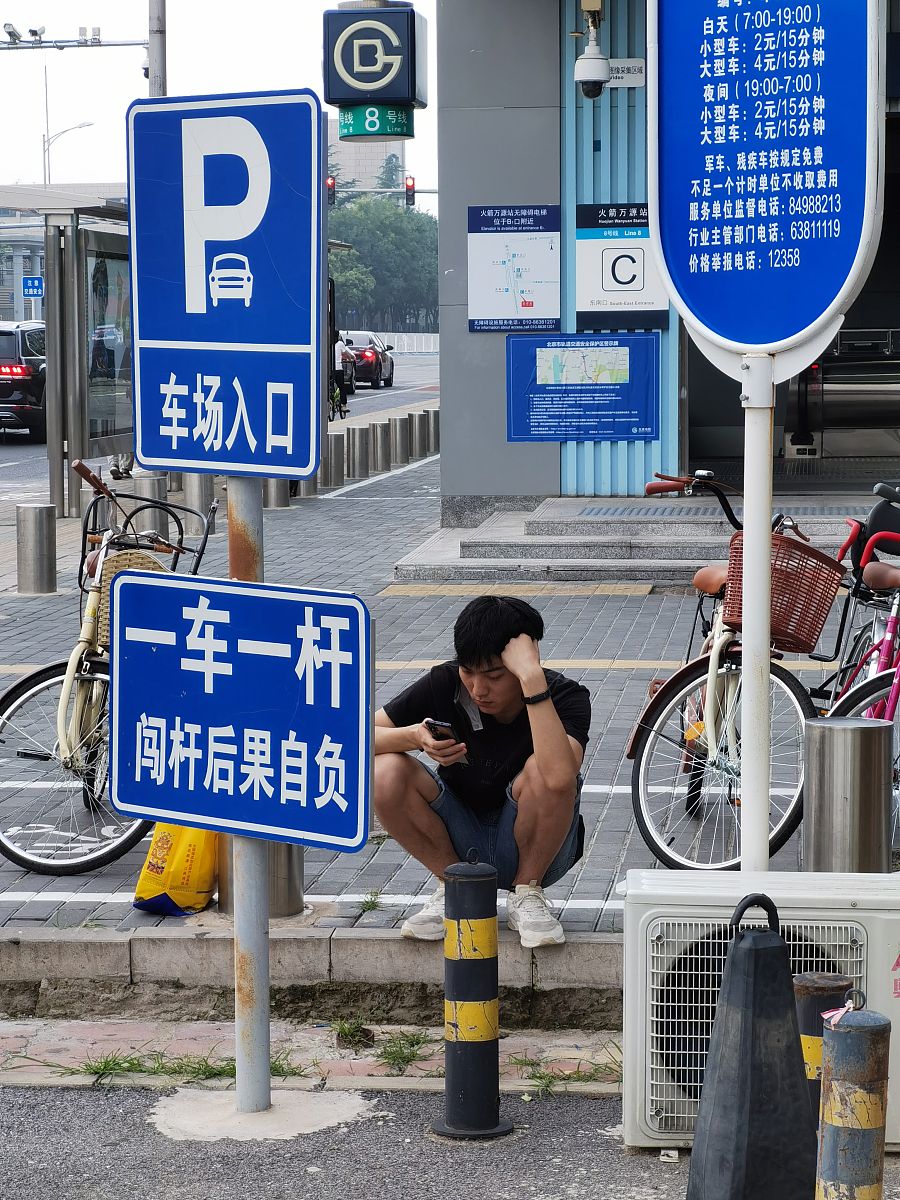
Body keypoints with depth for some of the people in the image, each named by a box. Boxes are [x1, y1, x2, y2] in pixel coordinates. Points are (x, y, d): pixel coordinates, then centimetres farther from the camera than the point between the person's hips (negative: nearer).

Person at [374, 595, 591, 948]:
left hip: (532, 849, -3)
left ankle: (527, 894, -7)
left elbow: (559, 777, -42)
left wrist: (533, 677, -43)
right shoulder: (445, 684, -13)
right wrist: (415, 737, -32)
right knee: (385, 773, -23)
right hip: (460, 847, 3)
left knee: (541, 772, -34)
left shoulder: (564, 696, -21)